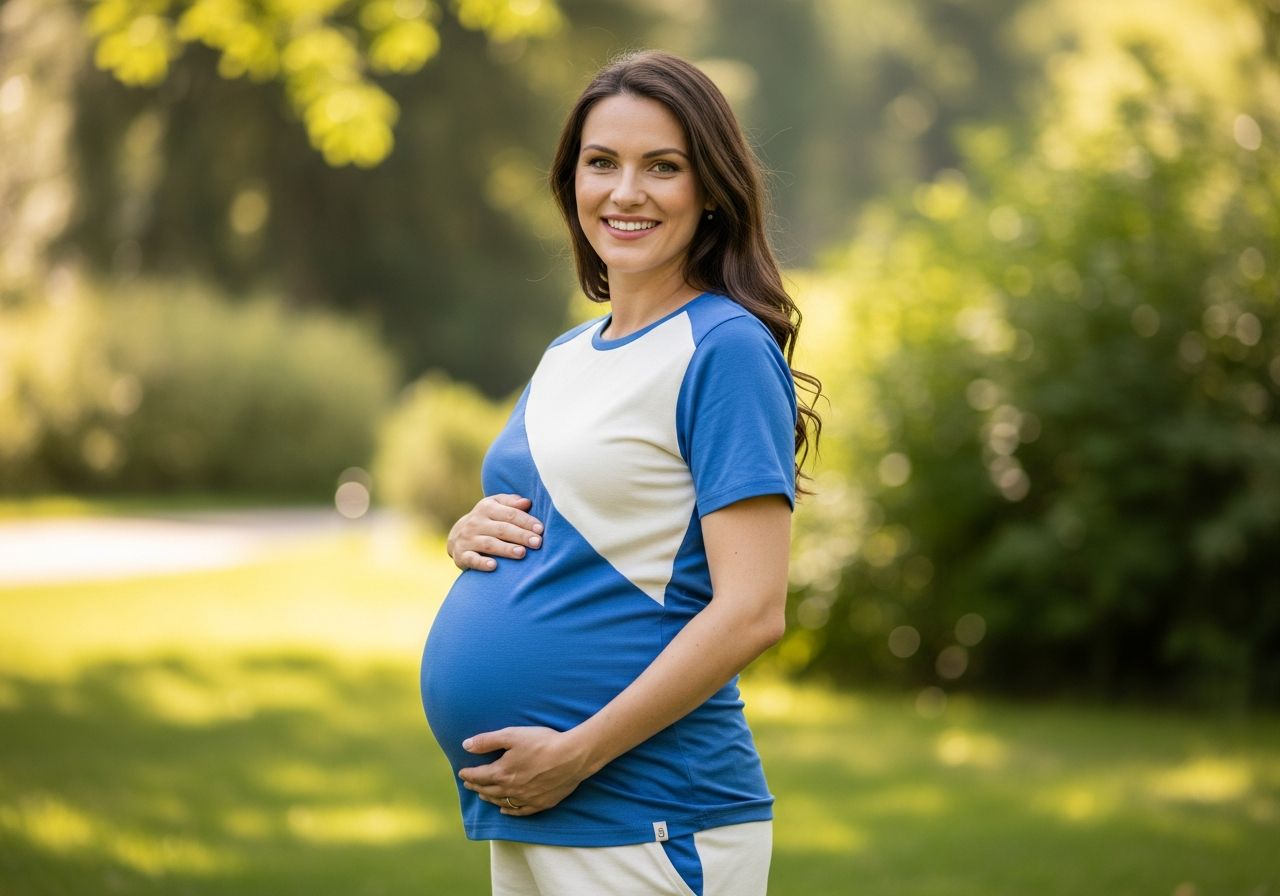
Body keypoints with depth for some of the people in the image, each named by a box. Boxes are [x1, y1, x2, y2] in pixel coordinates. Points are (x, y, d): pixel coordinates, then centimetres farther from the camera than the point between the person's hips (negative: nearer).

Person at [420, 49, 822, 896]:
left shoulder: (727, 349, -10)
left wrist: (577, 753, -18)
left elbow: (751, 612, -17)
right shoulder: (563, 357, 13)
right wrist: (471, 533, 1)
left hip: (647, 825, -7)